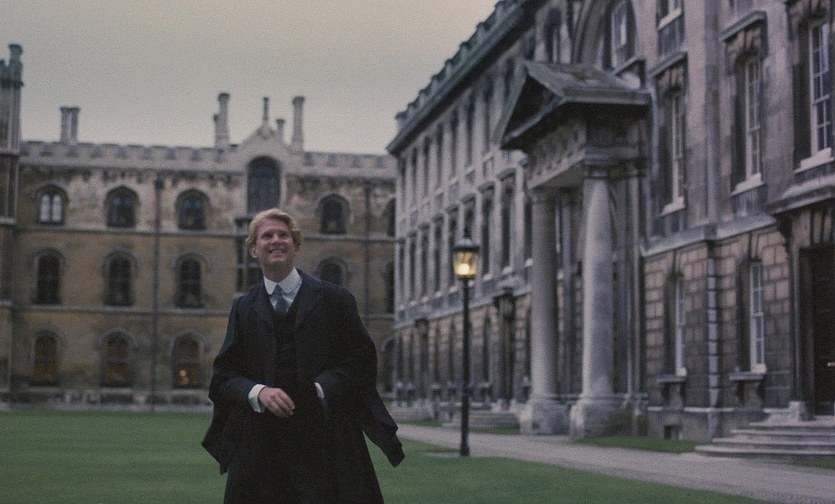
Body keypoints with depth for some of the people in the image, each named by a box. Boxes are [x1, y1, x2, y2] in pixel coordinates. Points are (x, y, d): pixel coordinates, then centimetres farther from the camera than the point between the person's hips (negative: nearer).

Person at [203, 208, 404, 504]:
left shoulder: (333, 299, 7)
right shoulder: (244, 308, 12)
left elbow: (362, 359, 2)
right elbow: (223, 376, 8)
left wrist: (321, 388, -13)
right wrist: (258, 392, -12)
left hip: (324, 440, -1)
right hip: (260, 443, 2)